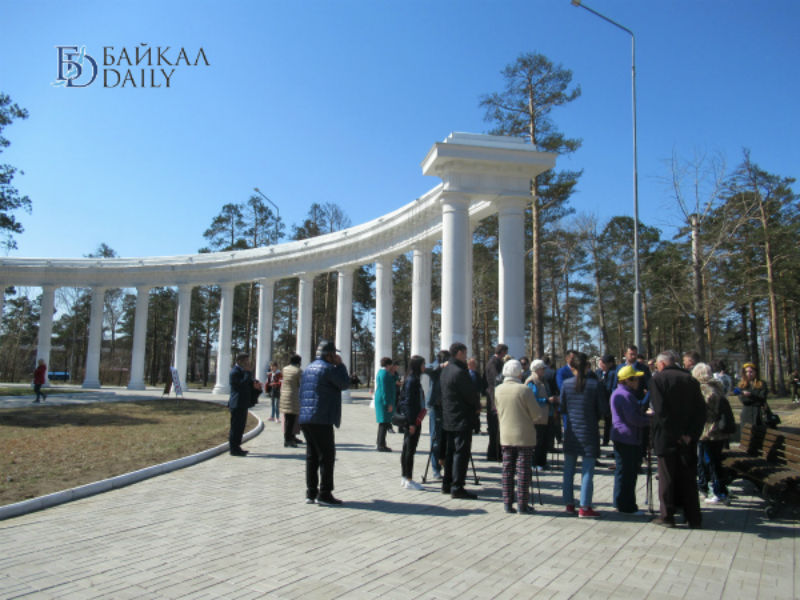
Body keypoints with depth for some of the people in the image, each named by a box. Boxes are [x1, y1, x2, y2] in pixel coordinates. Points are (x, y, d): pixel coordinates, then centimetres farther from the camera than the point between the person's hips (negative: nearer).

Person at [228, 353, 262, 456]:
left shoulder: (242, 371, 18)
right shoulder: (235, 372, -14)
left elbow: (248, 385, 23)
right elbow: (242, 384, -24)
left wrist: (255, 385, 3)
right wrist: (248, 372, -17)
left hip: (243, 404, 10)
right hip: (237, 404, -10)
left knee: (240, 426, 15)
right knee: (236, 427, -5)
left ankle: (235, 447, 23)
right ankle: (234, 449, 1)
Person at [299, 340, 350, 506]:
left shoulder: (308, 368, 17)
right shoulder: (329, 368, -10)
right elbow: (345, 384, -4)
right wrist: (340, 365, 3)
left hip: (305, 418, 9)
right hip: (321, 419, -9)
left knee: (312, 456, 12)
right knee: (327, 456, -2)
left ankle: (311, 493, 16)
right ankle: (324, 494, -1)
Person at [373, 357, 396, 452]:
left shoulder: (381, 372, 16)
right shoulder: (384, 373, -15)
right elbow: (385, 390, -21)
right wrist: (389, 404, -21)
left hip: (380, 400, 11)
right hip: (385, 401, -11)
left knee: (383, 422, 17)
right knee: (384, 422, -7)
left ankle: (379, 443, 24)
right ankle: (381, 445, -5)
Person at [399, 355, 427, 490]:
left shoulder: (414, 379, 14)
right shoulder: (411, 380, -15)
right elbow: (408, 402, -18)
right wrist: (412, 422, -19)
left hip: (414, 419, 10)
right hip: (413, 420, -10)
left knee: (407, 449, 14)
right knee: (410, 449, -5)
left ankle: (405, 477, 21)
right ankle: (408, 480, 0)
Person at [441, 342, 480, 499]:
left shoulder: (445, 371, 11)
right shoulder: (459, 372, -19)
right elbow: (470, 394, -17)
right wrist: (477, 406, 3)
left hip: (448, 418, 9)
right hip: (462, 418, -9)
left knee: (450, 451, 15)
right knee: (461, 452, -4)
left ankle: (447, 484, 22)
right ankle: (457, 487, -2)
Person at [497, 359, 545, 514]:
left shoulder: (498, 390, 1)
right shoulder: (524, 389, -14)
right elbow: (537, 415, -10)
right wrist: (545, 409, 10)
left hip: (505, 436, 4)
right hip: (524, 436, -4)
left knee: (507, 470, 10)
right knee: (523, 471, 4)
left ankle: (507, 503, 14)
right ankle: (522, 505, 9)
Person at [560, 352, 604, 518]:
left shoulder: (566, 383, -4)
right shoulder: (594, 384, -9)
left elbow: (562, 408, 3)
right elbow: (600, 409, -2)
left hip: (571, 431, 3)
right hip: (589, 431, -2)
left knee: (569, 470, 13)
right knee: (587, 471, 3)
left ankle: (569, 504, 19)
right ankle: (584, 507, 3)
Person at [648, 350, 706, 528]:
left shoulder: (658, 379, -8)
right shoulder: (690, 379, 6)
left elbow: (661, 410, -17)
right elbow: (701, 411, 1)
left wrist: (676, 434, -13)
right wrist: (691, 434, -3)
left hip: (666, 438, -4)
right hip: (688, 439, 4)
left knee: (667, 477, 6)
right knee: (688, 477, 12)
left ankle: (667, 516, 12)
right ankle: (694, 518, 17)